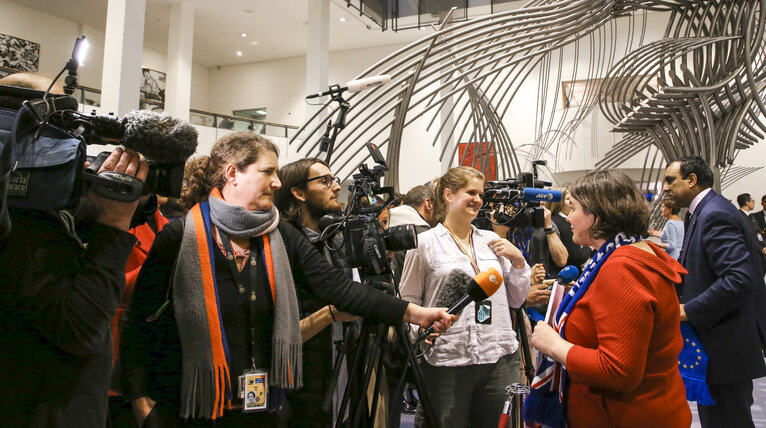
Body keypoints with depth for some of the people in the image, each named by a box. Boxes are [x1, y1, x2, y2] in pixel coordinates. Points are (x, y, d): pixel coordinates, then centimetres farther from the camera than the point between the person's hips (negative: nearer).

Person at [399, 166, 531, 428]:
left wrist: (518, 261, 1)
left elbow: (516, 300, 15)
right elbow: (409, 300, 0)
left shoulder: (492, 240, 12)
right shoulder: (424, 242, 0)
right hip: (446, 361, -4)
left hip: (497, 358, 4)